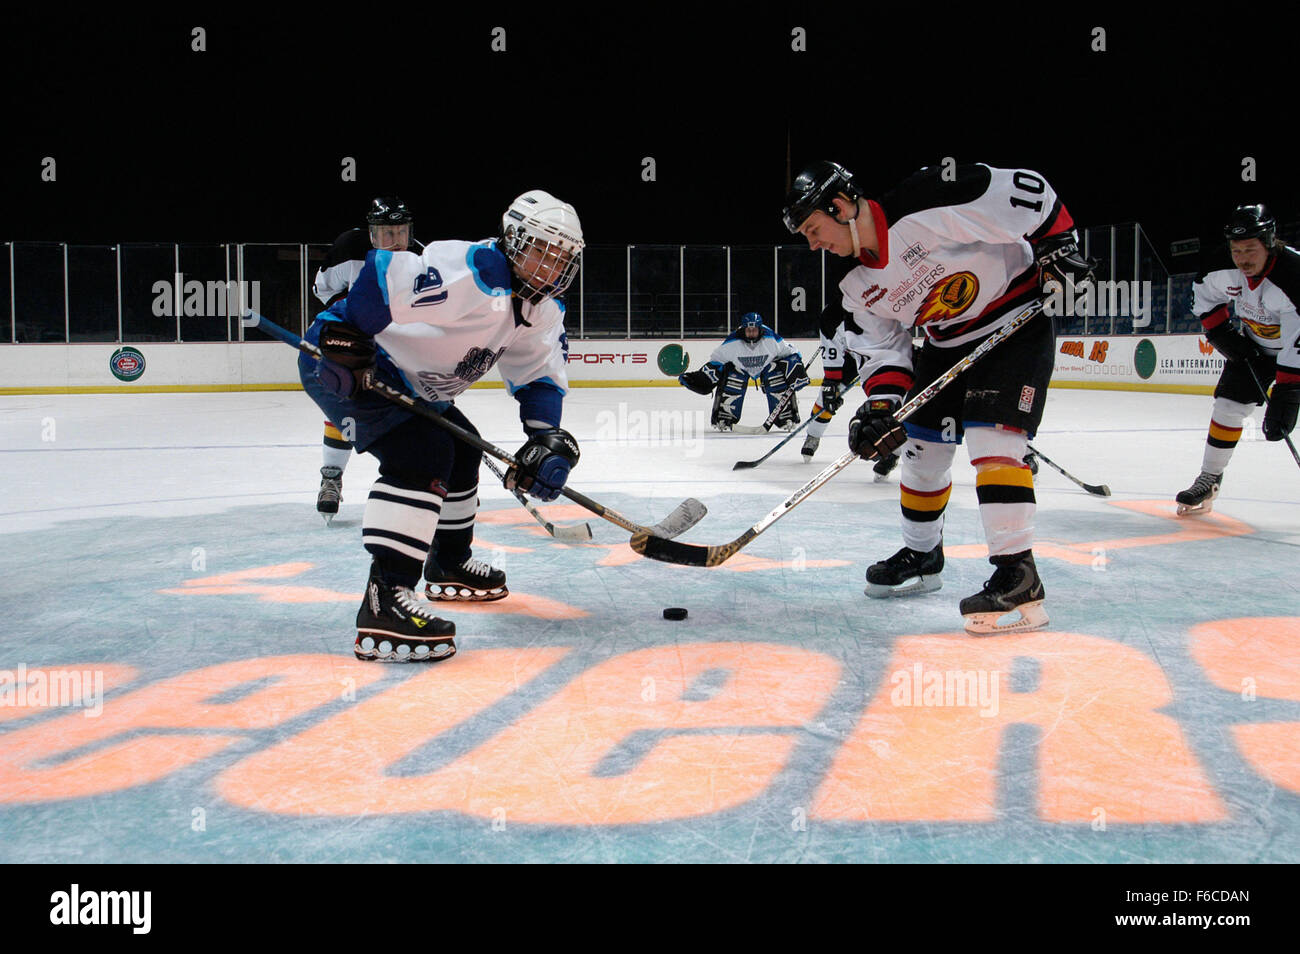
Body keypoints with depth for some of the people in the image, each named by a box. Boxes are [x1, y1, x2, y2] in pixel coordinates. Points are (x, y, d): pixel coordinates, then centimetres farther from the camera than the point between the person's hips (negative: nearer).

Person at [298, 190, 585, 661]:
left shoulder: (543, 312, 5)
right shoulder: (470, 273, -26)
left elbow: (540, 374, 7)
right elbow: (384, 273, -32)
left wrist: (549, 440, -8)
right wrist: (345, 338, -35)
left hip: (406, 382, 11)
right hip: (343, 363, -11)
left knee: (461, 449, 22)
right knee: (422, 451, -28)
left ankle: (449, 565, 43)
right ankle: (384, 602, -35)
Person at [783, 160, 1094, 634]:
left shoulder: (924, 203, -26)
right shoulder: (859, 287, -2)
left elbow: (1024, 189, -22)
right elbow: (883, 348, 0)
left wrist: (1057, 245, -20)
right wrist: (882, 403, -16)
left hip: (1017, 319, -8)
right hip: (948, 342, 8)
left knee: (990, 435, -21)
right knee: (921, 444, 10)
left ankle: (1019, 579, -19)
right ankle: (921, 556, 30)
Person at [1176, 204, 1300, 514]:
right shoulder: (1222, 268, -20)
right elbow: (1203, 292, 4)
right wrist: (1220, 331, -6)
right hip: (1254, 345, 5)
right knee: (1228, 404, -1)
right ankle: (1209, 481, 11)